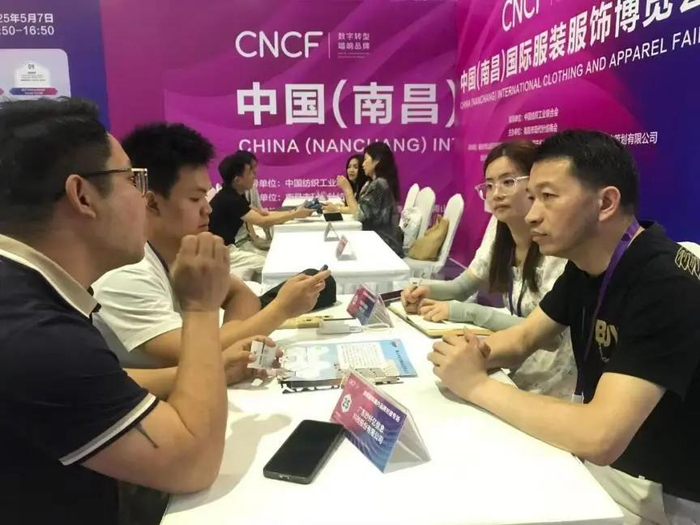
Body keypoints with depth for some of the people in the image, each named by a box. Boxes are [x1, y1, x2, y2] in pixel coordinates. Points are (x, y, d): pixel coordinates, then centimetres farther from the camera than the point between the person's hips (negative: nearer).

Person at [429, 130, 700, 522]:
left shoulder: (666, 286, -28)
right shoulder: (587, 264, -2)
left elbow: (599, 437, -36)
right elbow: (523, 338, 7)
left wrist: (477, 384, -26)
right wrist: (475, 354, -15)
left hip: (662, 492, -6)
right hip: (599, 454, 7)